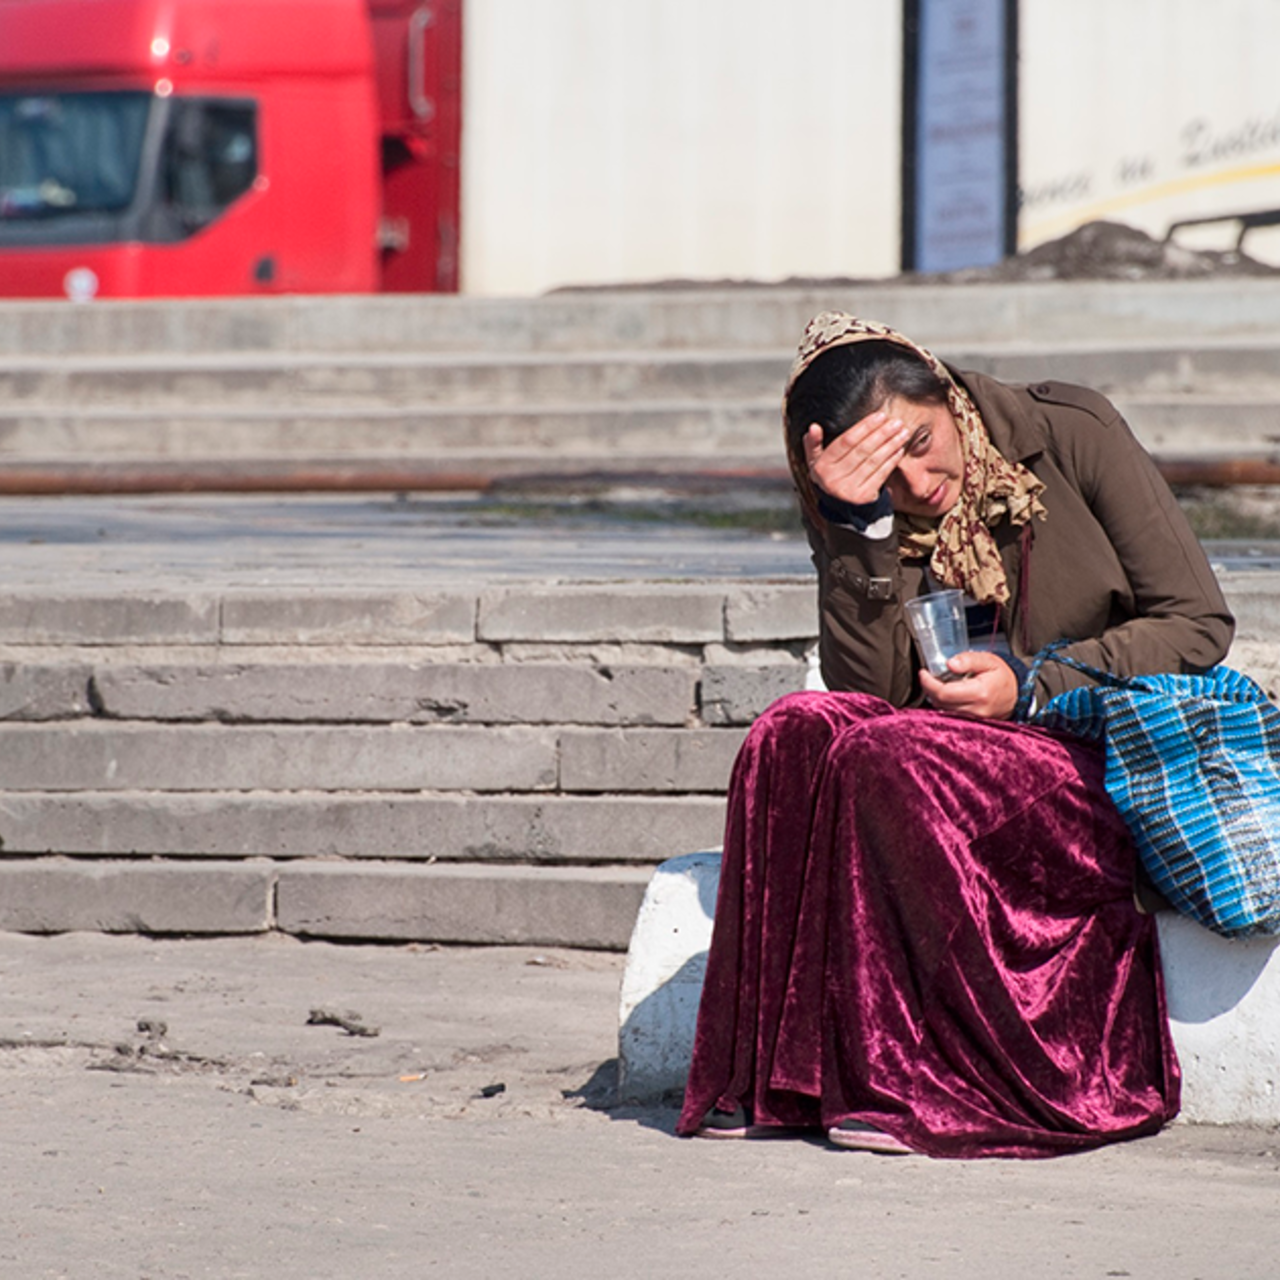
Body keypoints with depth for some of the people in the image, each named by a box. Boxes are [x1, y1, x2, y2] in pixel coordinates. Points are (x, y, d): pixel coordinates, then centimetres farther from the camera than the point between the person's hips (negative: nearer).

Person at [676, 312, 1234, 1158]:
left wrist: (1033, 685, -14)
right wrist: (857, 525, -18)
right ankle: (779, 1073, -24)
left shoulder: (1071, 435, -4)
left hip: (1103, 760, -4)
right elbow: (867, 691, -9)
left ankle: (919, 1081, -25)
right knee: (794, 733, -26)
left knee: (882, 758, -31)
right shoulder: (863, 522, 4)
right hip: (974, 760, 4)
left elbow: (1198, 624, -4)